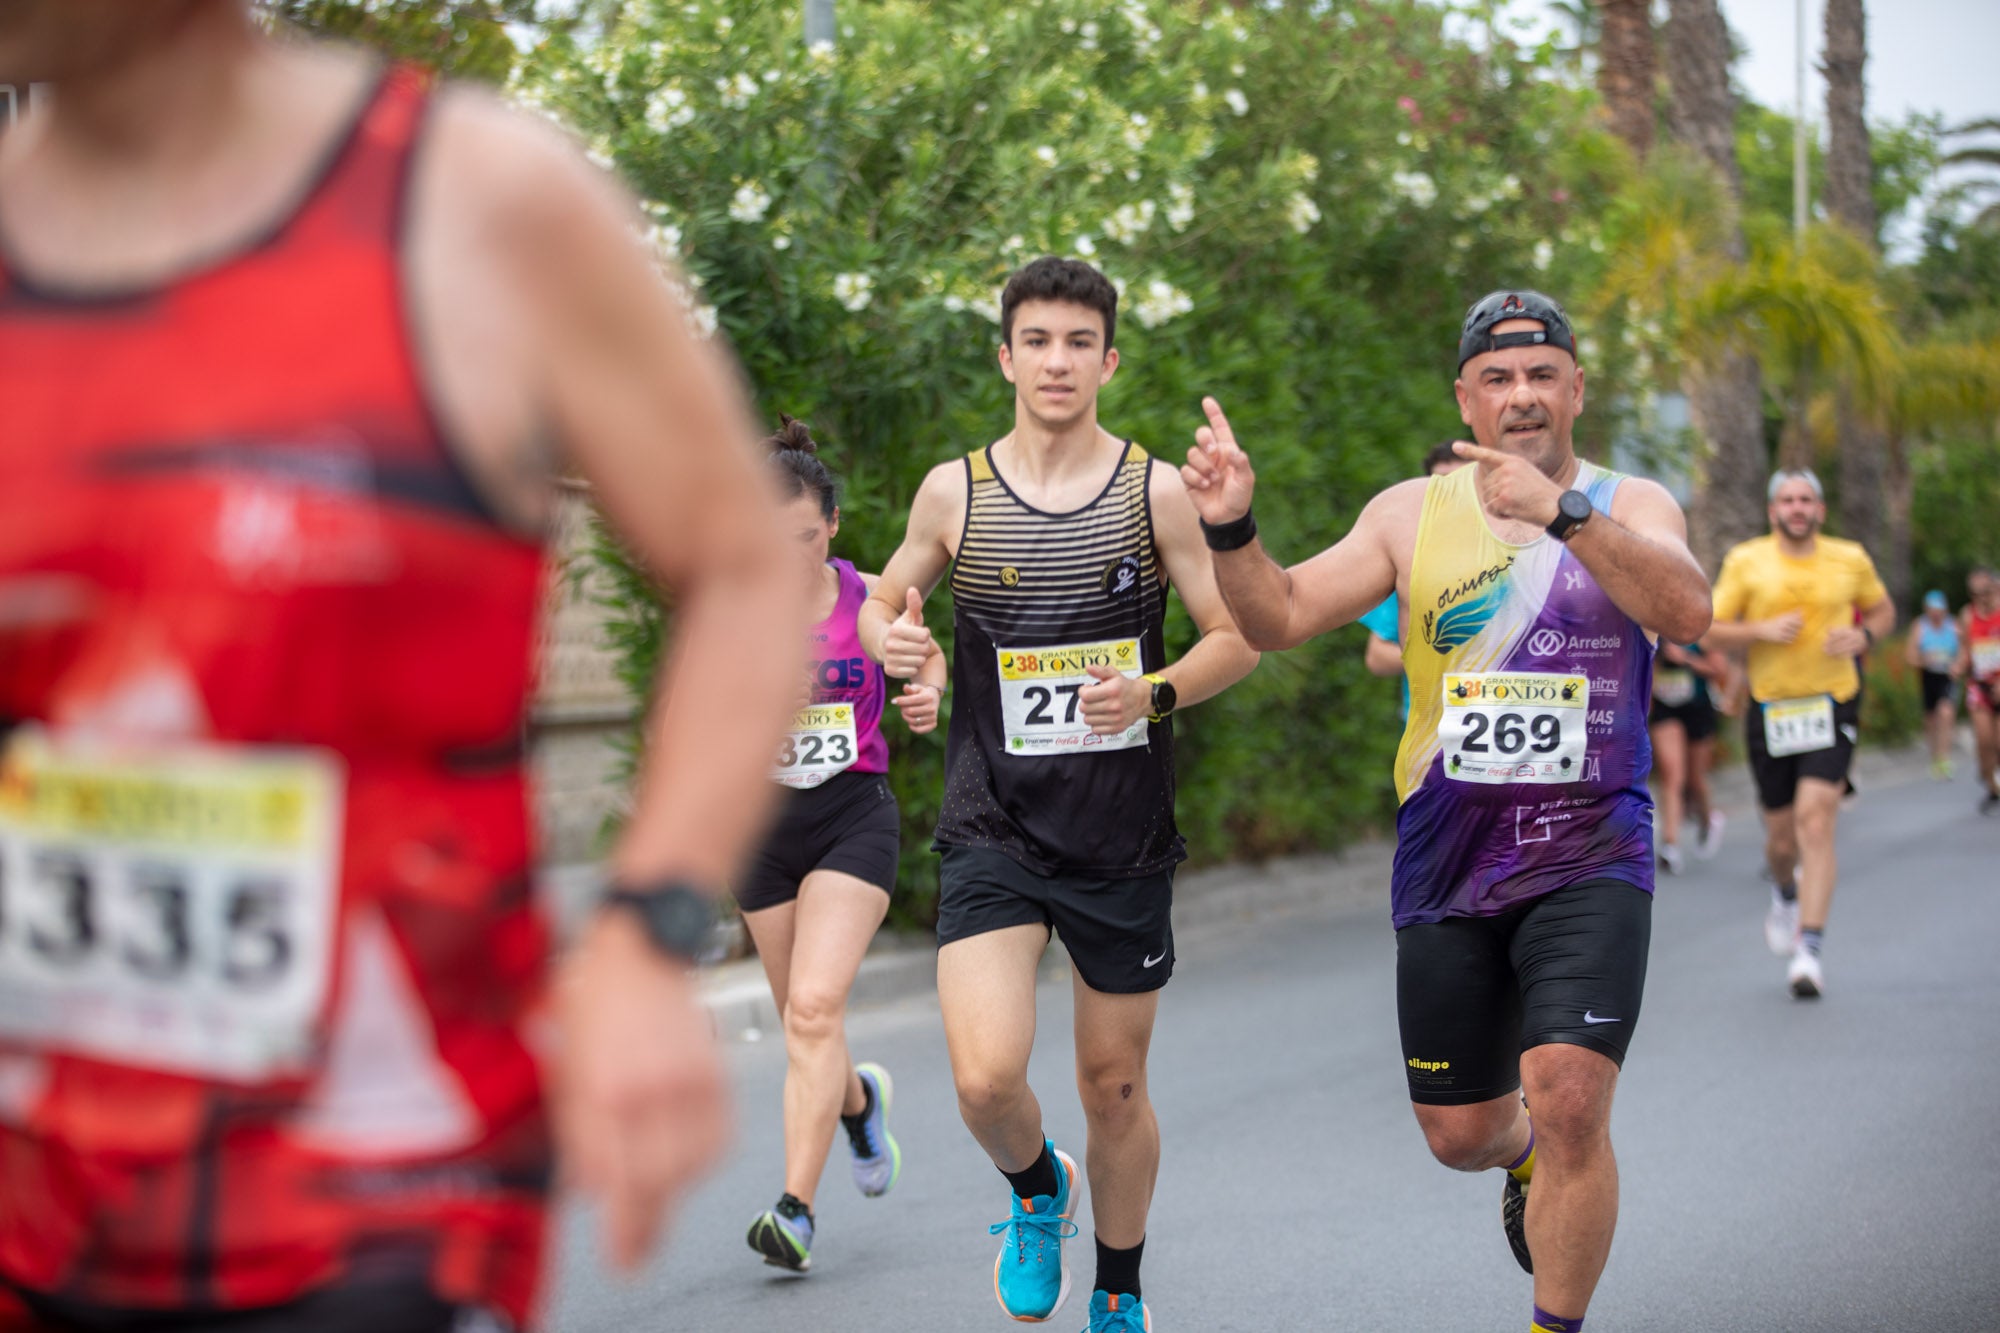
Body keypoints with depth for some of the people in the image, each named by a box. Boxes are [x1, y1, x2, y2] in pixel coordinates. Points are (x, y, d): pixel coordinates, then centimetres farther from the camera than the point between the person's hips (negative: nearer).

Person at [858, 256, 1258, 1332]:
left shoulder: (1154, 492, -2)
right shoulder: (954, 491, 1)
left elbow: (1237, 638, 2)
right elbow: (889, 598, 17)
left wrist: (1154, 693, -17)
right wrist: (887, 636, -7)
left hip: (1124, 839, 0)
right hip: (993, 830, 0)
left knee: (1114, 1088, 10)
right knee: (986, 1076, -17)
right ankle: (1038, 1188, 18)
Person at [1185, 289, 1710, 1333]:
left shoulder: (1629, 506, -1)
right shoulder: (1413, 514, 5)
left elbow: (1687, 611, -21)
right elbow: (1280, 618, 2)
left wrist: (1562, 512, -33)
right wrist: (1231, 530, -17)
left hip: (1590, 862, -3)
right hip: (1448, 868, 3)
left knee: (1569, 1098, -20)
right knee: (1459, 1133, 10)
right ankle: (1527, 1162, 48)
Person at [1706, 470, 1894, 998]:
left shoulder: (1850, 560, 3)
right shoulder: (1745, 562, -1)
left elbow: (1883, 610, 19)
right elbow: (1714, 632, 2)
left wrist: (1863, 635, -3)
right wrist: (1762, 629, -16)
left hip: (1833, 705, -1)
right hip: (1770, 710, 1)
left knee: (1815, 821, -17)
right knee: (1781, 835, 8)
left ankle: (1809, 950, -17)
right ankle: (1786, 894, 46)